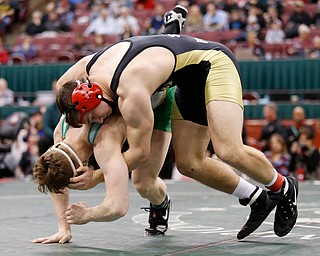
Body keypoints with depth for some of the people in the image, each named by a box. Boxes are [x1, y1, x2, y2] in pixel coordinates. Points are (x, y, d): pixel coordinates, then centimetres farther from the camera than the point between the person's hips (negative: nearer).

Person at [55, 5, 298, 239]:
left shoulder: (131, 93, -34)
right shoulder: (86, 68, -10)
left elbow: (140, 153, -25)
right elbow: (62, 86, 15)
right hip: (190, 82, 9)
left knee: (229, 152, -25)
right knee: (189, 164, 0)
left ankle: (283, 188, 3)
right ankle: (258, 200, 14)